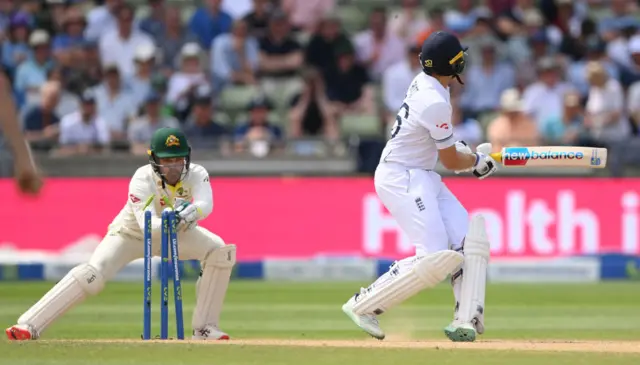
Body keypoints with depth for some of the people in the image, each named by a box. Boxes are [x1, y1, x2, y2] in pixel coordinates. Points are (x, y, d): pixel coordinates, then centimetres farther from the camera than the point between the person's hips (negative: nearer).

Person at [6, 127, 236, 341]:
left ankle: (204, 328, -8)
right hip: (131, 234, -4)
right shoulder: (142, 181, -32)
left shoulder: (196, 175, -23)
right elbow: (147, 227, -44)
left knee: (219, 251, -18)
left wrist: (189, 213, -64)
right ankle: (30, 326, -24)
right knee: (92, 275, -26)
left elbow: (205, 205, -42)